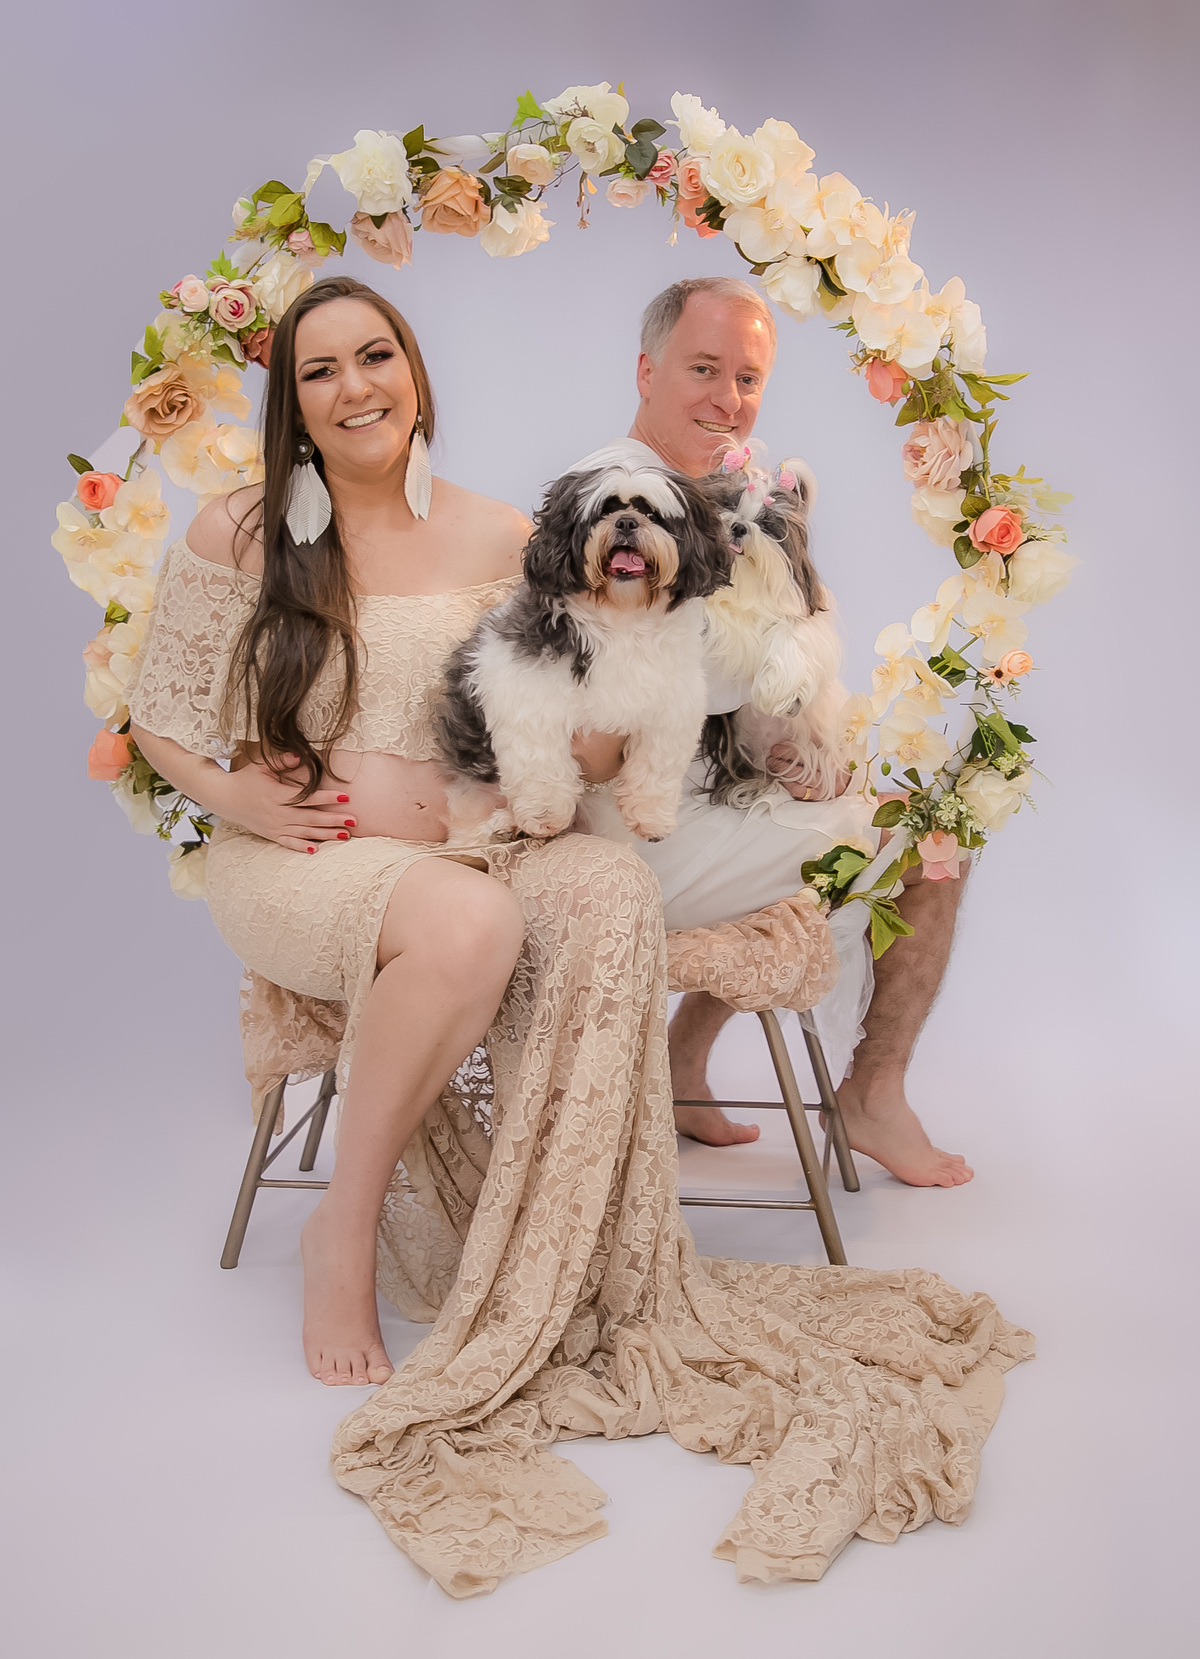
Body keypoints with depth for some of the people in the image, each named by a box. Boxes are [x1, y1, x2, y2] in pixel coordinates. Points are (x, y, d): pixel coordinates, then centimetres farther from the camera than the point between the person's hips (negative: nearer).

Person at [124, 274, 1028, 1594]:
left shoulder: (497, 542, 7)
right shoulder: (235, 539, 4)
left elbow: (579, 742, 9)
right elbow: (155, 714, 10)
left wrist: (608, 734, -15)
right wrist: (233, 792, -9)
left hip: (466, 853, 3)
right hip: (293, 867, -2)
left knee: (612, 891, -31)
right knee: (469, 918, -36)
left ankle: (580, 1294, -23)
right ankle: (348, 1221, -13)